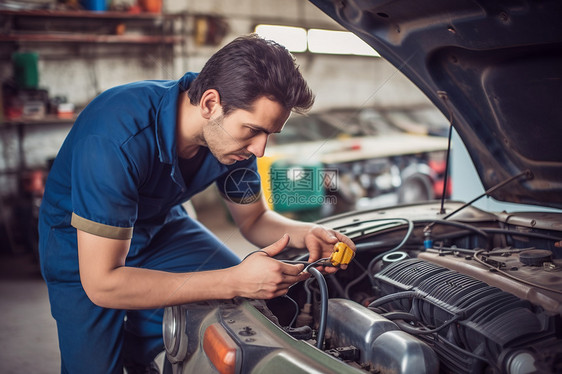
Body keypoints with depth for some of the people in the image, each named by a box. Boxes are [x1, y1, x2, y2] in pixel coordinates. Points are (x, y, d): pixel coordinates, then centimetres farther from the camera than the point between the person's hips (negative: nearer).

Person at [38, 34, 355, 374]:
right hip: (82, 248, -4)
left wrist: (305, 234, -26)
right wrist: (234, 283, -41)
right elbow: (101, 284, -37)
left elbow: (255, 219, -3)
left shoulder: (233, 128, -19)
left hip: (160, 227, 5)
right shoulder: (115, 141, -40)